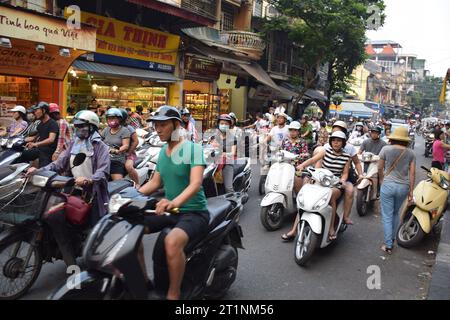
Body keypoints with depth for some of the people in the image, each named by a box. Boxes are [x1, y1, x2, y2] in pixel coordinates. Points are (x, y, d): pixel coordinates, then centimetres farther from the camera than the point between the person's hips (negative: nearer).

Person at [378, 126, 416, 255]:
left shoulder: (386, 149, -7)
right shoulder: (411, 153, 0)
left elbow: (380, 168, 0)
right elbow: (412, 173, 0)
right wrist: (411, 191, 8)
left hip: (388, 185, -3)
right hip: (403, 187, 3)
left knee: (387, 216, 5)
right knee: (396, 213, 23)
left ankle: (388, 245, 8)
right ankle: (392, 238, 36)